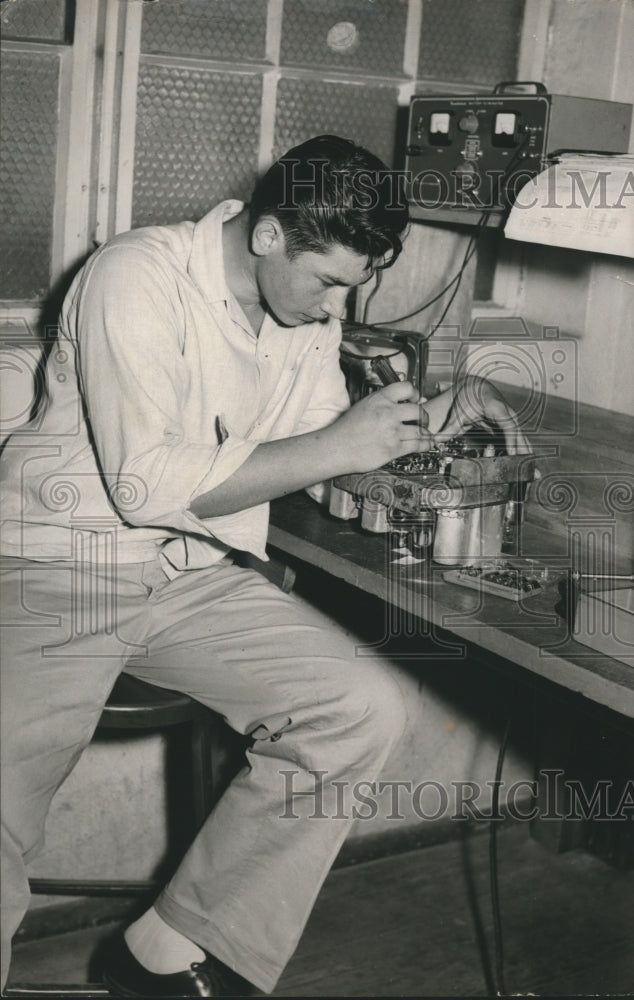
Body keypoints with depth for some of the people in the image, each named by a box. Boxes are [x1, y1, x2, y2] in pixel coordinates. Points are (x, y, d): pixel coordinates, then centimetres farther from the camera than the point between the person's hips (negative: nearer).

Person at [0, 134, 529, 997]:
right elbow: (147, 485, -22)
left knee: (367, 713, -13)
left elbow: (322, 459, 17)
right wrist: (334, 446, -20)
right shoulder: (139, 277, -15)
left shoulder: (313, 309, 7)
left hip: (199, 575, 6)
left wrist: (437, 417, 1)